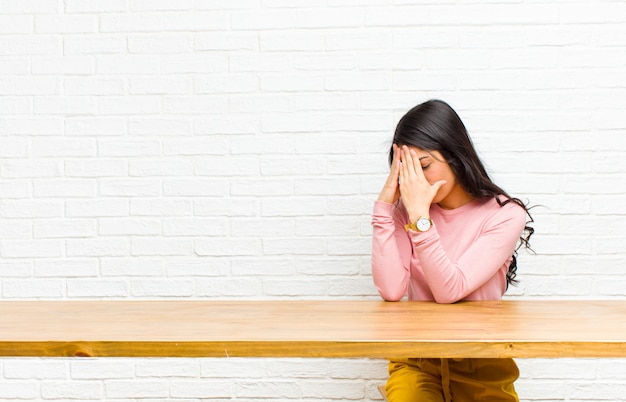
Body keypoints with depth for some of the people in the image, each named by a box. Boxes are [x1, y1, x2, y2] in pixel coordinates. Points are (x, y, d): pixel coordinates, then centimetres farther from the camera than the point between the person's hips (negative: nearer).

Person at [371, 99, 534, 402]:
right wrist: (385, 204, -14)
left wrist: (419, 216, -22)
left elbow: (450, 291, -17)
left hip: (483, 365, -1)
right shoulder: (406, 212, 0)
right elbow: (391, 291, -14)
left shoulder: (505, 215, -8)